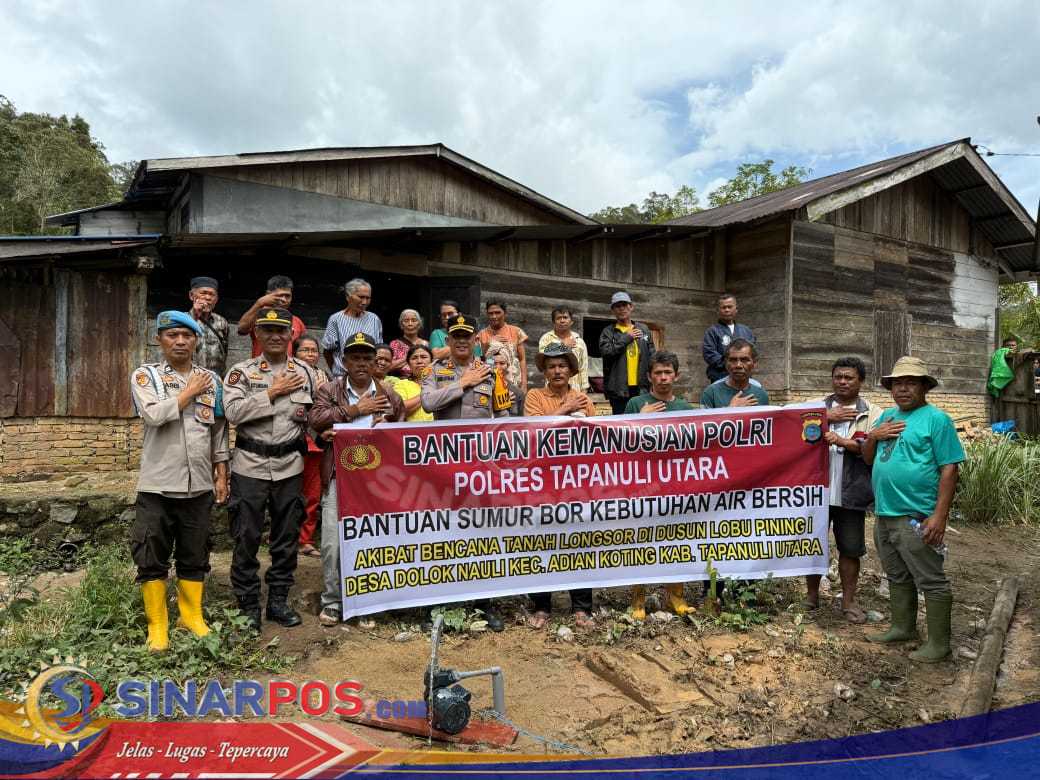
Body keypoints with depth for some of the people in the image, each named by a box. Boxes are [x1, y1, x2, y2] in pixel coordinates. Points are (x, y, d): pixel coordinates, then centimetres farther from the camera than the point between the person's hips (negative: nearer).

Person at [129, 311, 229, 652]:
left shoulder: (211, 379, 8)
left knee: (195, 557, 12)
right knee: (152, 558, 5)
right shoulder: (145, 375, -1)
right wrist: (191, 391, -9)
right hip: (157, 485, -2)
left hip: (199, 485, 3)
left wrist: (221, 474, 9)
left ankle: (191, 615, 27)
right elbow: (154, 414, -20)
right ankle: (157, 624, 19)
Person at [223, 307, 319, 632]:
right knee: (246, 536, 3)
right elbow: (233, 411, -15)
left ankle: (278, 599, 23)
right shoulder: (242, 371, -1)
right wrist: (273, 392, -14)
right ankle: (248, 604, 17)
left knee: (287, 535, 9)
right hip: (250, 465, -2)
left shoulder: (306, 373, 7)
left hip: (290, 465, 3)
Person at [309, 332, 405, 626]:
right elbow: (315, 419, -13)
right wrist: (355, 409, -15)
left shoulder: (389, 396, 8)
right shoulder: (329, 390, 4)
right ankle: (332, 602, 16)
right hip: (339, 478, -1)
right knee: (332, 542, -2)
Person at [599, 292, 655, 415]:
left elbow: (651, 357, 13)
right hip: (618, 389, -2)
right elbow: (606, 351, -12)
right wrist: (626, 337, -7)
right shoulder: (608, 332, 6)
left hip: (641, 388, 2)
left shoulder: (643, 329, 15)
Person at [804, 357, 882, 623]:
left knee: (850, 549, 7)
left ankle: (848, 602, 23)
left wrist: (842, 441, -24)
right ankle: (811, 595, 28)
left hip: (851, 494, -1)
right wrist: (826, 418, -14)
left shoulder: (872, 414, 3)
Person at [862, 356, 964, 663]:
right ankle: (902, 628, 33)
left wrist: (940, 516, -19)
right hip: (884, 514, 8)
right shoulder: (887, 416, 13)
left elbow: (949, 469, -13)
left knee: (931, 582, 3)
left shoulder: (936, 419, -8)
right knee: (897, 577, 19)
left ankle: (938, 643, 14)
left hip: (916, 518, -7)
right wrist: (873, 436, -5)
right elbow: (868, 459, 16)